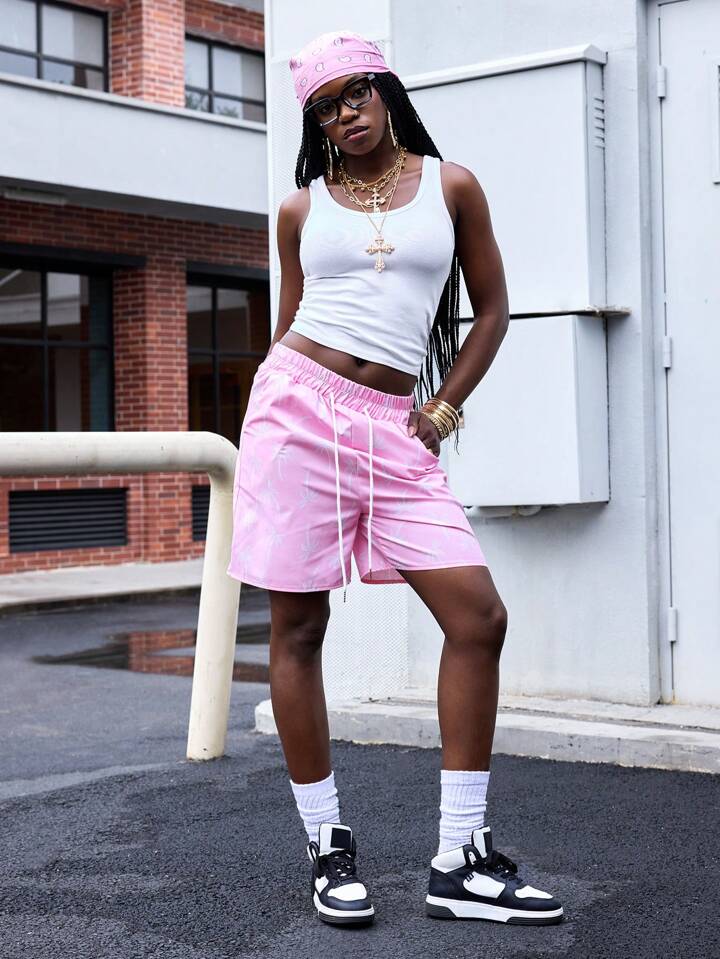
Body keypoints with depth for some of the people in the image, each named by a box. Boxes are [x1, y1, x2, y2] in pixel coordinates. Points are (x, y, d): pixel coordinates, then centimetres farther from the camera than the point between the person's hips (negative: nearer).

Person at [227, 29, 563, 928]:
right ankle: (328, 848, 13)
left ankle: (458, 862, -1)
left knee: (479, 616, -10)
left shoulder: (451, 185, 11)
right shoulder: (301, 208, 12)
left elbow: (491, 308, 14)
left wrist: (446, 404, 5)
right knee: (297, 626, -1)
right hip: (299, 405, 0)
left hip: (393, 428, 1)